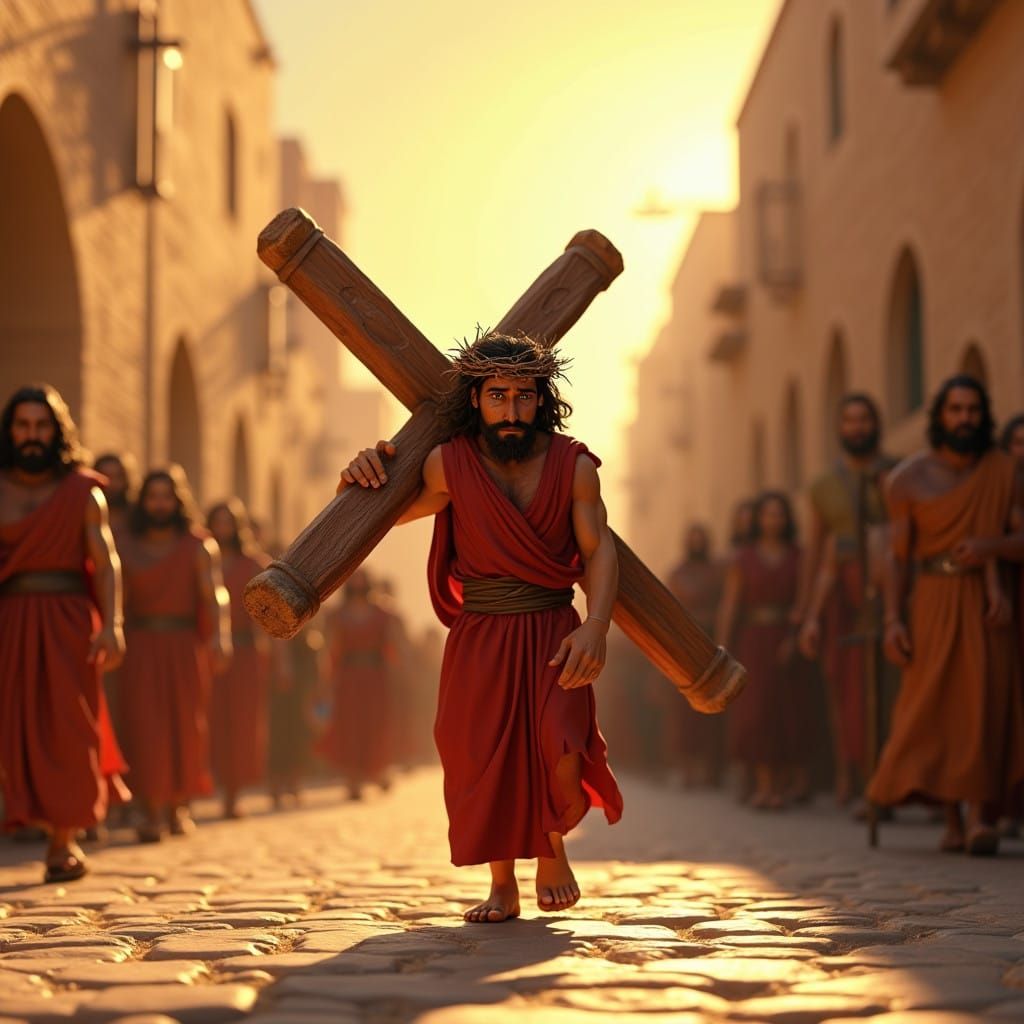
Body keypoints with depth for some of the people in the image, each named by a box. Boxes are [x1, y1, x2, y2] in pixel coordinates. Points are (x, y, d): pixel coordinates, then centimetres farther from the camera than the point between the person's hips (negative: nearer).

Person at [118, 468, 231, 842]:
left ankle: (179, 809, 17)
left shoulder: (198, 547, 3)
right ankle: (152, 814, -10)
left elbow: (214, 593, -9)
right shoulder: (127, 548, 9)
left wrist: (220, 637, -25)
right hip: (142, 646, 1)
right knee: (145, 727, -9)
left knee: (185, 726, 2)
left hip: (184, 646, 0)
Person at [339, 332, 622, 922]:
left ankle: (554, 844, 14)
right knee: (482, 760, -2)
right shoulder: (449, 464, -5)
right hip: (479, 638, 1)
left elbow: (599, 549, -11)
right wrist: (363, 475, -13)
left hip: (552, 635, -1)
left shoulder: (572, 465, -6)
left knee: (563, 752, -20)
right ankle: (503, 888, 23)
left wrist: (596, 625, -27)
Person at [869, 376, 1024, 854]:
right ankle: (952, 821, 2)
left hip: (985, 601, 0)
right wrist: (893, 620, -7)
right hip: (934, 602, 0)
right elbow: (899, 555, 2)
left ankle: (979, 817, -18)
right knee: (934, 704, -6)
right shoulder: (910, 478, 1)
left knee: (985, 702, -13)